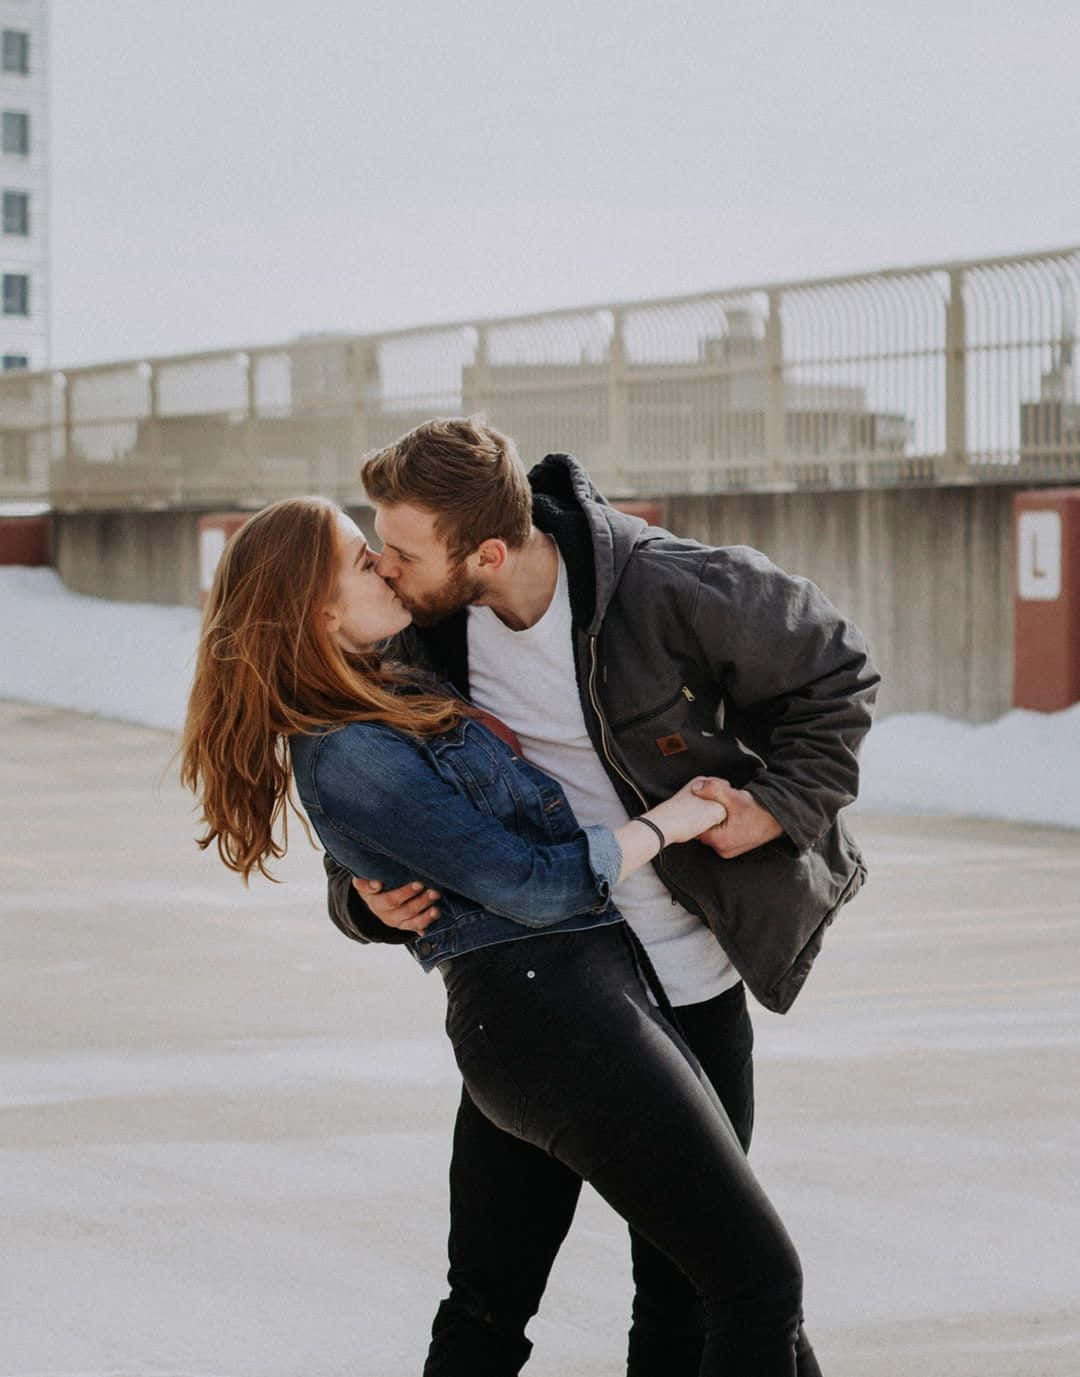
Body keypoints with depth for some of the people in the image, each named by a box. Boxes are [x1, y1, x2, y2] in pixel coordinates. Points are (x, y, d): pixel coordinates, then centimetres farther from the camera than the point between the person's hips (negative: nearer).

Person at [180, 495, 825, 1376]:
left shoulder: (400, 695, 14)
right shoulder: (347, 756, -15)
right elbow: (529, 887, -15)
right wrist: (664, 823, -3)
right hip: (546, 1010, -10)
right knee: (760, 1282, -10)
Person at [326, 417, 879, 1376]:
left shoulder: (674, 594, -21)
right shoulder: (426, 634, -10)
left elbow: (836, 674, -4)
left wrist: (783, 803, -14)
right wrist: (366, 896, -19)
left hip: (692, 988, -3)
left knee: (685, 1300, 6)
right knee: (487, 1296, 7)